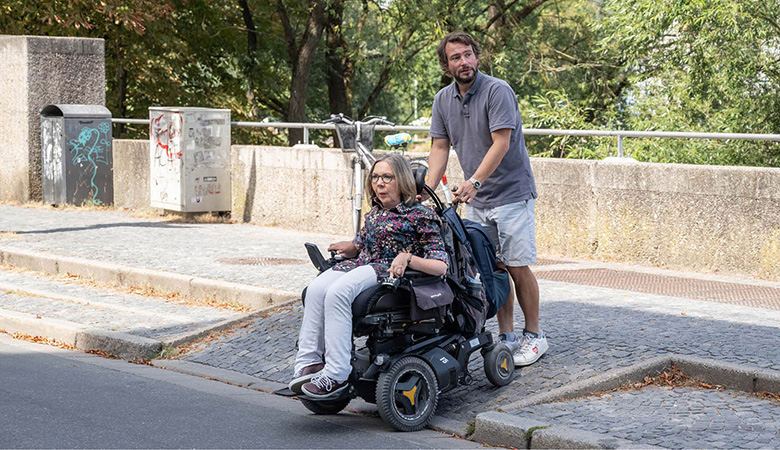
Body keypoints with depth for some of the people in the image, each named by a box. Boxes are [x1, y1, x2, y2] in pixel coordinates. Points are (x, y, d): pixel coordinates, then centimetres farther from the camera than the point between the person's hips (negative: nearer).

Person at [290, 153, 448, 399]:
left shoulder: (420, 215, -2)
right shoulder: (374, 214, 20)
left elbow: (440, 266, -9)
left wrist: (407, 258, -22)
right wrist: (350, 247, 14)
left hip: (390, 274, -7)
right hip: (361, 266, 7)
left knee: (337, 293, -32)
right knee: (316, 289, -24)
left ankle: (336, 374, -32)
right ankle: (309, 362, -25)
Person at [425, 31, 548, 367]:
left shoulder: (497, 91, -12)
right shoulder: (443, 99, 8)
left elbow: (501, 144, -19)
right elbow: (440, 147, 8)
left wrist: (474, 181, -29)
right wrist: (427, 190, -5)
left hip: (511, 194, -5)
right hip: (476, 200, 5)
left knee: (517, 267, -4)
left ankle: (534, 337, 7)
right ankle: (506, 337, 12)